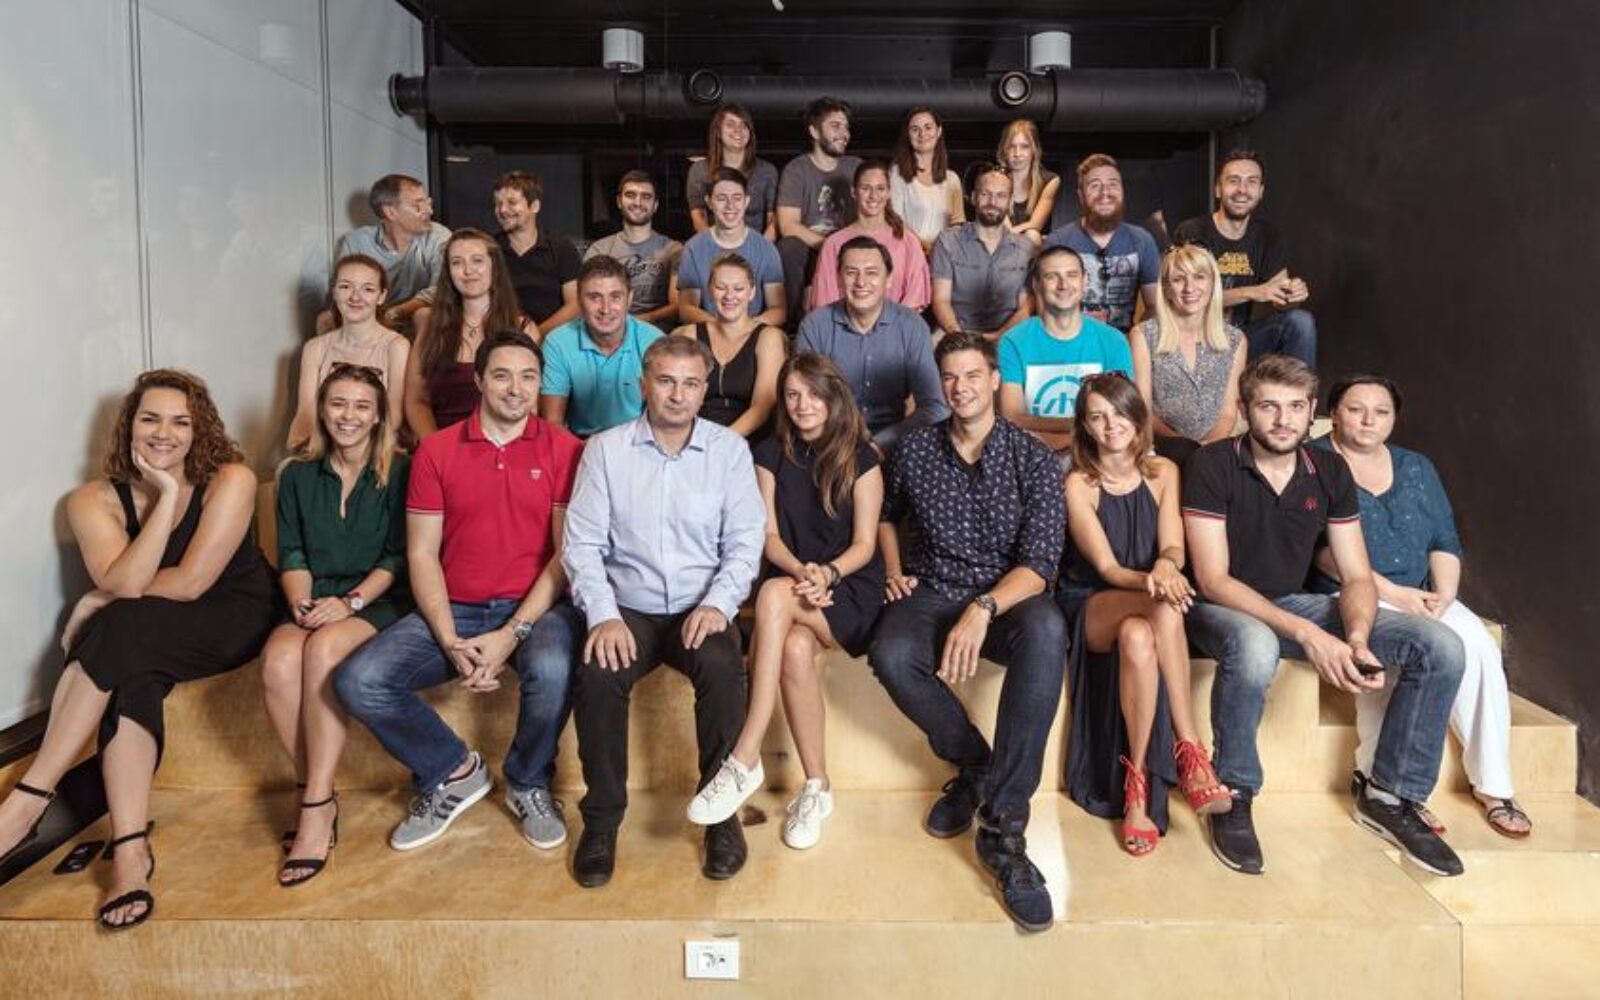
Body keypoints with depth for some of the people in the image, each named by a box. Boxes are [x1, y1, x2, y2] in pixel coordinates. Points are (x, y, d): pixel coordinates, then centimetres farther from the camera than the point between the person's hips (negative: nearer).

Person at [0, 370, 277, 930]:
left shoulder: (230, 481, -15)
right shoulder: (95, 500, -4)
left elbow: (190, 583, -19)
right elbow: (122, 582, -22)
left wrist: (96, 605, -11)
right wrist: (167, 495, -22)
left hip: (234, 620, -3)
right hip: (144, 641, 4)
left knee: (120, 628, -29)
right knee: (130, 678, -31)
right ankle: (130, 848, -31)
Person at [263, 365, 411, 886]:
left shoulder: (398, 472, 1)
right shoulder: (298, 475, 14)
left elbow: (398, 558, -4)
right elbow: (291, 554, 9)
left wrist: (351, 601, -17)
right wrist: (300, 600, -10)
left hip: (378, 600, -3)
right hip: (315, 602, 4)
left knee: (324, 649, -34)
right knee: (279, 659, -29)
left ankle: (315, 806, -27)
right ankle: (317, 794, -16)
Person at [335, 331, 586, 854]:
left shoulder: (562, 449, -1)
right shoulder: (435, 451, 6)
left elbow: (567, 552, -5)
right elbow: (421, 553, 2)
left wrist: (512, 634, -16)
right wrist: (450, 643, -11)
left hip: (536, 606, -3)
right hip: (454, 611, 3)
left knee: (551, 670, -35)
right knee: (357, 681, -16)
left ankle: (528, 784, -1)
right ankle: (454, 771, 10)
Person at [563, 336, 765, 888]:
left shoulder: (730, 449, 4)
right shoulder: (605, 449, 3)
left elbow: (745, 541, 0)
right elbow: (583, 542, -1)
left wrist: (718, 602, -17)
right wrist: (603, 615, -16)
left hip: (700, 609, 0)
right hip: (628, 609, 1)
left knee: (723, 669, -30)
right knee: (597, 675, -28)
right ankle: (602, 818, -8)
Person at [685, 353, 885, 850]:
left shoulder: (860, 457, 2)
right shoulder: (771, 454, 11)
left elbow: (864, 544, -2)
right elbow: (769, 536, 4)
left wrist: (827, 573, -22)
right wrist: (803, 572, -16)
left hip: (852, 590, -3)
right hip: (794, 583, 3)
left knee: (773, 595, -35)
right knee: (795, 648, -33)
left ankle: (745, 761, -36)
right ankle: (816, 787, -20)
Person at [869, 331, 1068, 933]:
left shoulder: (1033, 461, -3)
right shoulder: (915, 451, 6)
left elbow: (1039, 564, -12)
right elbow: (888, 515, 27)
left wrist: (984, 609, -31)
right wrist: (893, 570, 8)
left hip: (1007, 597, -1)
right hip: (931, 593, 2)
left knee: (1046, 631, -38)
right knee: (891, 656, -34)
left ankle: (1002, 826, -32)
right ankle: (978, 768, -8)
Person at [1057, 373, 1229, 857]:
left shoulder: (1162, 472, 5)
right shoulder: (1078, 485, -5)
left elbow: (1174, 548, -3)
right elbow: (1106, 568, -11)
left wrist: (1165, 566, -28)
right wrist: (1150, 581, -33)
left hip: (1140, 610, 2)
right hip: (1090, 607, -2)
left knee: (1138, 638, -36)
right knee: (1164, 611, -35)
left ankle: (1138, 782, -27)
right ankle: (1191, 751, -26)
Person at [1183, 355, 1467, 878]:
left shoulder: (1330, 472, 2)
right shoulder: (1213, 465, -14)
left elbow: (1357, 577, 2)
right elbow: (1212, 579, -20)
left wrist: (1357, 638, -21)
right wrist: (1306, 635, -29)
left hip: (1295, 603, 6)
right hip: (1222, 607, -6)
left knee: (1441, 647, -9)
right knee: (1254, 646, -42)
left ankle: (1391, 796, 6)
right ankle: (1233, 797, -18)